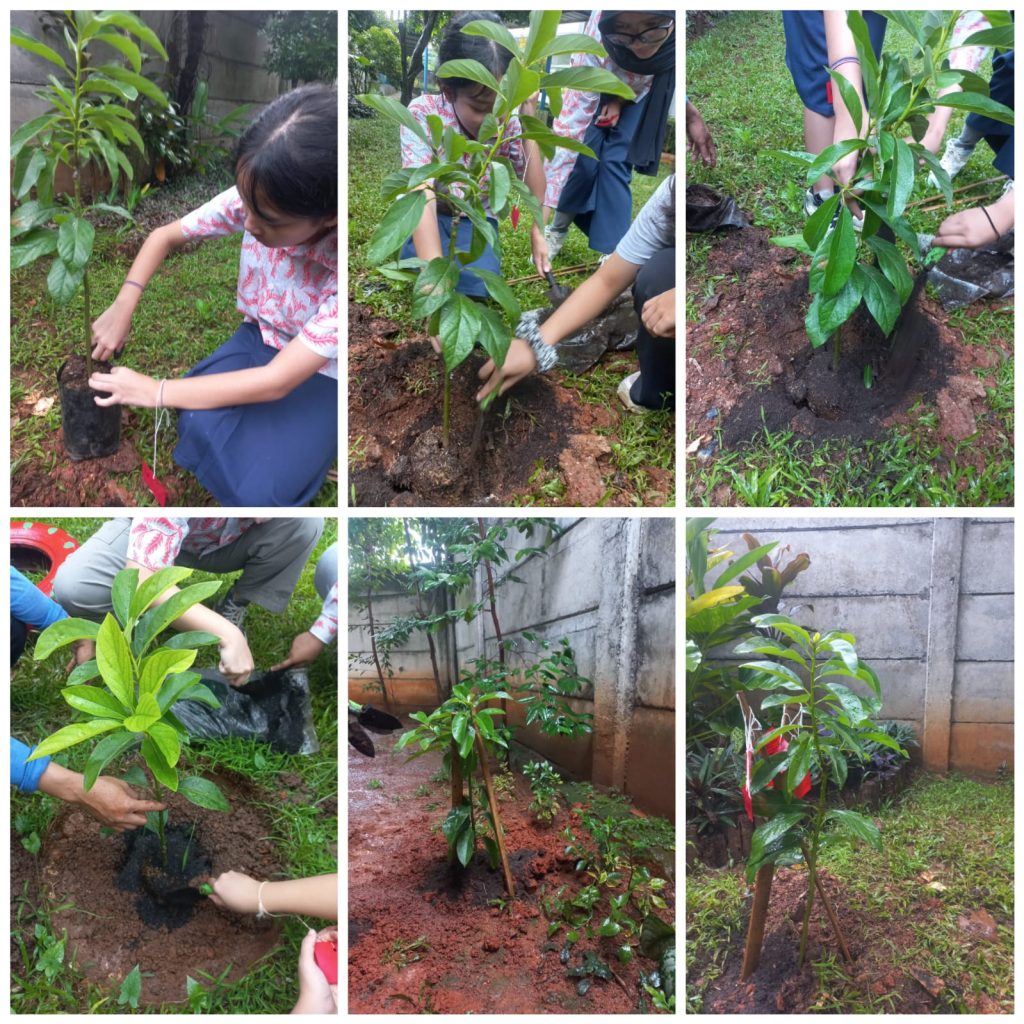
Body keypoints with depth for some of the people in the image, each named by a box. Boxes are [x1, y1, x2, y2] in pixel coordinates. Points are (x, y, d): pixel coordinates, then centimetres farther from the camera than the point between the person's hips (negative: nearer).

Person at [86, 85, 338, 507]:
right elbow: (165, 236, -3)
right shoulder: (255, 200, -21)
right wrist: (122, 307, -18)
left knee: (256, 491, -24)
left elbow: (276, 382, -33)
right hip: (259, 337, 4)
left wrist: (155, 392, -27)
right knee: (200, 428, -26)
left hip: (319, 377, -4)